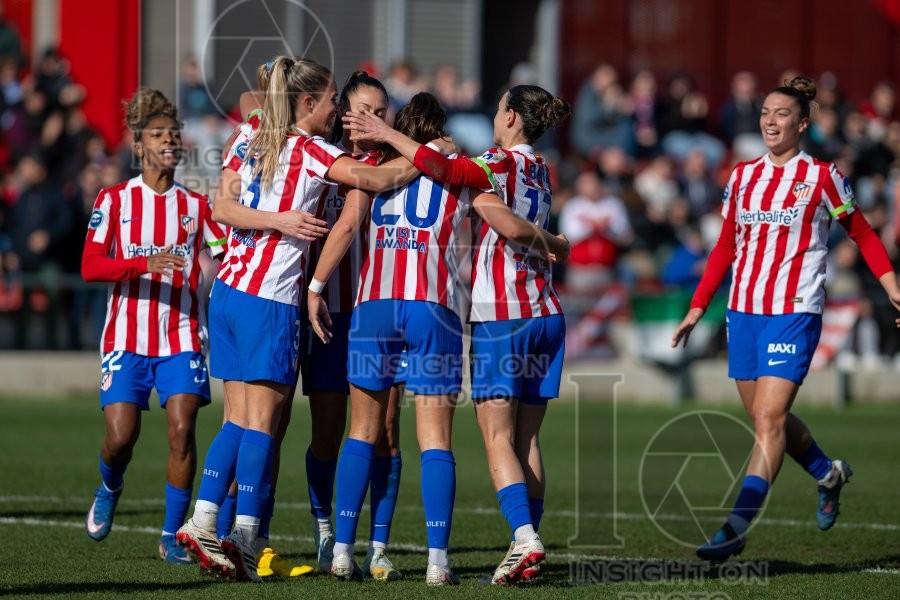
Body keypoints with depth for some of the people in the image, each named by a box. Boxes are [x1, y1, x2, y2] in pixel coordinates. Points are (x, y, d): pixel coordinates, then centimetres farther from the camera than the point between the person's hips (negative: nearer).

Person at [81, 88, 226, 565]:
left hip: (182, 337, 1)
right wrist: (145, 264, -23)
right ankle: (109, 490, 26)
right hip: (127, 337, -1)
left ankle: (173, 535, -3)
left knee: (182, 429, -13)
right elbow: (90, 266, -9)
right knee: (121, 435, -9)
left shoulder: (196, 204, 7)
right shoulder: (114, 200, 1)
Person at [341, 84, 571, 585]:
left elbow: (443, 168, -20)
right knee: (527, 439, 8)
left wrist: (386, 134, -13)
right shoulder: (539, 172, 15)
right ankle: (530, 544, 7)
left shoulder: (505, 164, -8)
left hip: (501, 317, -7)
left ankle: (525, 538, -21)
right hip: (544, 314, 7)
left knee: (498, 437, -8)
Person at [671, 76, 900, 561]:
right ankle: (828, 473, 38)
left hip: (794, 311, -6)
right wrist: (697, 308, 14)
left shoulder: (822, 176, -1)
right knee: (764, 418, 11)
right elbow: (725, 247, 18)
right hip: (743, 310, 6)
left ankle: (737, 527, -19)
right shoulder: (743, 176, 11)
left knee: (769, 417, -14)